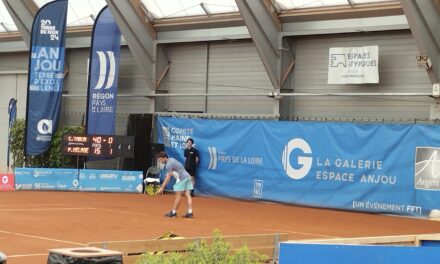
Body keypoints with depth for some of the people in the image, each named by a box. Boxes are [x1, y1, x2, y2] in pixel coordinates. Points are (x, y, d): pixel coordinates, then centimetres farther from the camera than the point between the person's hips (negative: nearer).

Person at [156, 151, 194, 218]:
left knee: (178, 195, -2)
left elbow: (168, 177, -13)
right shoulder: (171, 160, 17)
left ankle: (174, 212, 4)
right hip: (187, 176, 9)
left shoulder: (168, 164, -13)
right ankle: (190, 212, -5)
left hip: (181, 178, -9)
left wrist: (162, 187, -10)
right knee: (187, 194, 1)